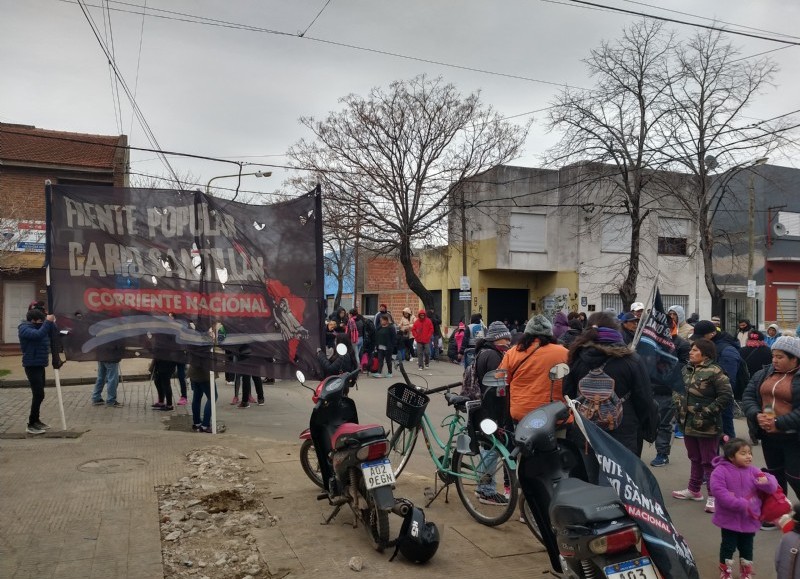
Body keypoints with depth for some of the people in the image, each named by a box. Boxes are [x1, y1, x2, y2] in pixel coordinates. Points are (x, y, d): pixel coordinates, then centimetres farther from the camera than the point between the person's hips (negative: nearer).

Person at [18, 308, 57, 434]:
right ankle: (31, 425, -10)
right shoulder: (25, 329, -15)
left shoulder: (37, 326, 11)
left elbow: (52, 332, 15)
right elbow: (39, 334, -32)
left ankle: (35, 420, 28)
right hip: (32, 366, -9)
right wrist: (48, 322, -29)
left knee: (38, 395, 16)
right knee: (38, 395, -14)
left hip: (39, 365, 9)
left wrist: (51, 322, -3)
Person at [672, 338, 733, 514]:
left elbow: (726, 397, -19)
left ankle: (713, 495, 14)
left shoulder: (714, 372, -17)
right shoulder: (687, 369, 7)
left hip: (707, 426, -7)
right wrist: (678, 402, 6)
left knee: (709, 461, 3)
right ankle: (694, 490, 34)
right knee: (694, 459, 21)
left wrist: (708, 411, -18)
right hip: (688, 423, 7)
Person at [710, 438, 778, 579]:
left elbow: (772, 487, -1)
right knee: (728, 546, 8)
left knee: (747, 547, 18)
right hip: (729, 519, -4)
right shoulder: (721, 471, -15)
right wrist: (742, 505, -25)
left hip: (750, 519, 4)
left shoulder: (752, 471, -1)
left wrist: (767, 481, -27)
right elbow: (719, 492, -24)